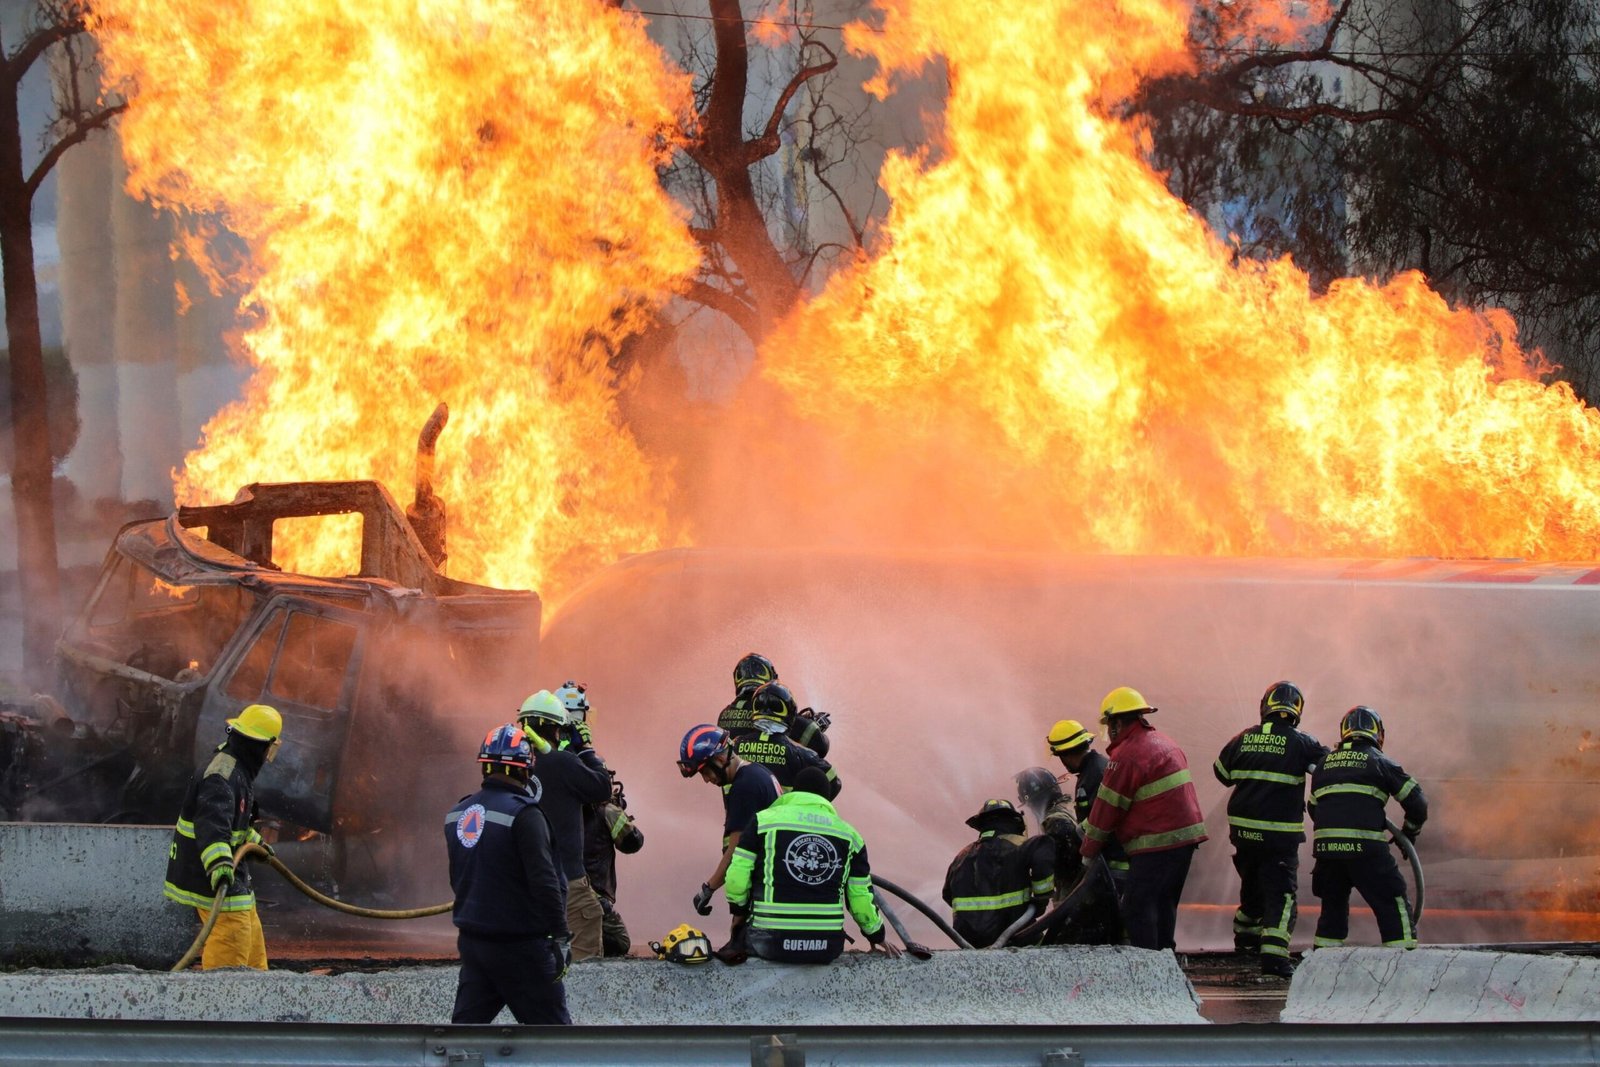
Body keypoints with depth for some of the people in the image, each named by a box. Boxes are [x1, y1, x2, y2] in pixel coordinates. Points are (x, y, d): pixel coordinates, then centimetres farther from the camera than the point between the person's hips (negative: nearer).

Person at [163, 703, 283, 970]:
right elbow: (211, 823, -41)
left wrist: (254, 840, 48)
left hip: (223, 867, 11)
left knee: (251, 934, 20)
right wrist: (219, 863, -55)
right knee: (232, 932, -16)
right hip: (212, 873, -11)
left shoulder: (236, 768, 11)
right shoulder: (221, 776, -24)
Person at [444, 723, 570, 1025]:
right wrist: (560, 936, -15)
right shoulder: (523, 814, -17)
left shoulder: (458, 814, 8)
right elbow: (544, 881, -20)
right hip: (518, 945, -7)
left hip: (471, 940, 7)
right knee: (551, 1025, 3)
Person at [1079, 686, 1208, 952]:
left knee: (1137, 909, -6)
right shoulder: (1164, 743, 18)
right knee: (1164, 905, 15)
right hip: (1186, 835, 10)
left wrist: (1088, 851, 4)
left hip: (1157, 844, -10)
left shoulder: (1127, 755, -13)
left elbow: (1107, 809, -7)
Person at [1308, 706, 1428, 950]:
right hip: (1365, 848, -5)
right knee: (1393, 907, 1)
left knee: (1333, 907, 22)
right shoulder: (1380, 762, 6)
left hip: (1325, 847, 5)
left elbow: (1313, 808, 24)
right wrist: (1409, 834, 23)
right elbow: (1416, 802, 7)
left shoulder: (1323, 765, 19)